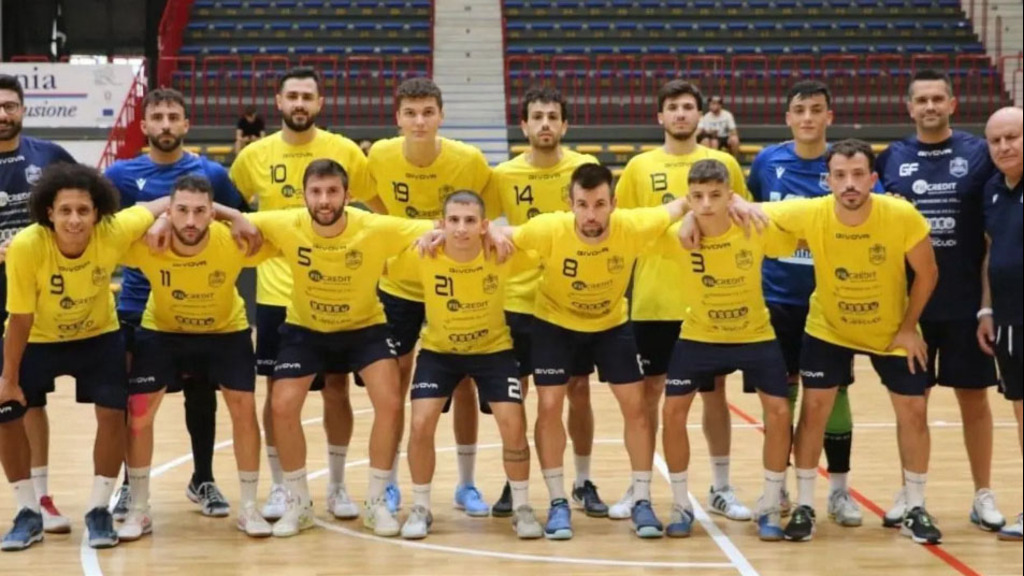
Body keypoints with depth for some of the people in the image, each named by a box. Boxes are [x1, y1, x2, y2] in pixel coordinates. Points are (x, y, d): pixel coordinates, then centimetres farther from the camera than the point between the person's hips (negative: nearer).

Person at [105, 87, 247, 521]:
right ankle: (130, 484, 21)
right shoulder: (121, 174, 0)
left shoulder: (212, 174, 0)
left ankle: (203, 480, 24)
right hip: (137, 306, 0)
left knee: (201, 395, 8)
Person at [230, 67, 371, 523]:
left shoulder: (345, 152, -2)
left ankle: (337, 486, 19)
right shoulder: (254, 156, 1)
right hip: (275, 293, 1)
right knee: (277, 391, 5)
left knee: (336, 388, 5)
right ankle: (280, 487, 18)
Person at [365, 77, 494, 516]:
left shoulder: (470, 161, -19)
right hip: (398, 283, 1)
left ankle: (467, 485, 17)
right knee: (395, 377, 4)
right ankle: (389, 484, 17)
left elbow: (485, 215, -4)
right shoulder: (379, 156, -14)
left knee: (462, 379, 4)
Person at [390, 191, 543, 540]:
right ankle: (420, 509, 9)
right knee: (421, 424, -13)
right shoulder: (422, 256, -25)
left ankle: (522, 508, 11)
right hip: (439, 350, 0)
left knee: (513, 425, -11)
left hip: (493, 349, 0)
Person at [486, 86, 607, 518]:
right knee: (513, 394, 5)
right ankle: (513, 483, 19)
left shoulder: (585, 167, -5)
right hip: (519, 299, 1)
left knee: (578, 390, 6)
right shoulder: (503, 175, -4)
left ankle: (583, 483, 19)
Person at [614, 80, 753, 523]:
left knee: (714, 390, 7)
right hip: (654, 301, 0)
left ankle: (721, 489, 18)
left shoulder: (723, 163, 4)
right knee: (649, 391, 5)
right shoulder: (640, 167, 3)